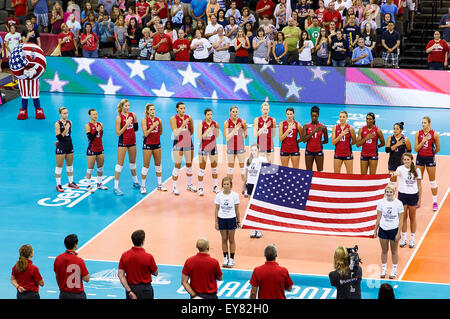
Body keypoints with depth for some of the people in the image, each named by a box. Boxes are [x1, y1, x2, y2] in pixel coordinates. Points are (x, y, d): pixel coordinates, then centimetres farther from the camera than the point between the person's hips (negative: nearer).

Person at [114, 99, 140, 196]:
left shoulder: (132, 115, 2)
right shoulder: (119, 118, -13)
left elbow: (136, 128, 14)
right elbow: (118, 133, -16)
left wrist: (135, 120, -3)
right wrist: (126, 124, -22)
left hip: (132, 141, 5)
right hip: (123, 142, -5)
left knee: (133, 162, 18)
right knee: (120, 163, -6)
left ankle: (135, 182, 34)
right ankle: (116, 187, -6)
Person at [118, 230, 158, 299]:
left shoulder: (124, 255, -5)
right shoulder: (148, 257, -17)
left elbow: (120, 275, -6)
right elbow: (155, 273, -3)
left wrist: (129, 291, -8)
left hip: (131, 288, 4)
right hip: (144, 289, -4)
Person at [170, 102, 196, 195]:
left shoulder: (189, 118, 5)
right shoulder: (173, 119, -7)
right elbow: (176, 133, -17)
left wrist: (186, 135, 3)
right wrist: (183, 125, -23)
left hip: (188, 143, 4)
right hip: (178, 144, -4)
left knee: (189, 165, 11)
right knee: (177, 166, -5)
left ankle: (190, 185, 25)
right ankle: (174, 187, 0)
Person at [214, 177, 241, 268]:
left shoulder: (235, 195, -7)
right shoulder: (219, 196, -4)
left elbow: (237, 209, 0)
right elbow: (216, 209, 2)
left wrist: (238, 221, 2)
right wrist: (216, 222, 0)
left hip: (231, 219, -1)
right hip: (221, 219, 1)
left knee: (231, 240, 6)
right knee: (224, 240, 9)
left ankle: (232, 259, 13)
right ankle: (225, 258, 19)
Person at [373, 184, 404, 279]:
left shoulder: (398, 203, -8)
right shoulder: (381, 203, -3)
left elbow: (401, 220, -6)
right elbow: (378, 217, 5)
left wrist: (398, 233, -10)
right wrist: (375, 230, 5)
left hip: (394, 229, -2)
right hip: (383, 229, 2)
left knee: (394, 251, 10)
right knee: (384, 251, 11)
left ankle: (394, 270, 23)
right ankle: (383, 270, 23)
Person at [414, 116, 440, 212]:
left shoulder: (434, 134, -10)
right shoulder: (418, 134, -3)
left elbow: (438, 148, 2)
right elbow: (416, 149, -6)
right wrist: (423, 140, -16)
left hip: (430, 158, -3)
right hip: (420, 158, 3)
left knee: (432, 180, 4)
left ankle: (435, 202, 12)